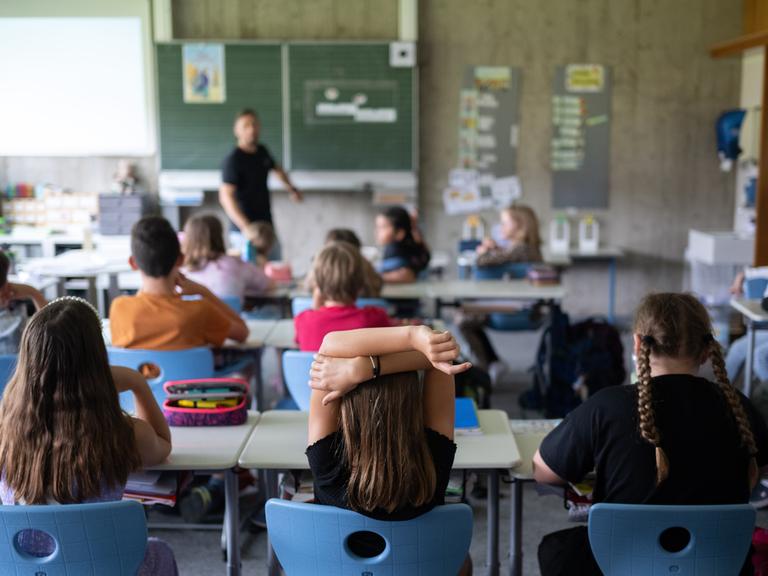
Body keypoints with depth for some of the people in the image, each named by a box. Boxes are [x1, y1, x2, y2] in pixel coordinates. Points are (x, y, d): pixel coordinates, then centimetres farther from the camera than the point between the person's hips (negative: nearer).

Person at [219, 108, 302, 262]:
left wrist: (291, 189, 16)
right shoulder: (233, 160, -17)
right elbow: (226, 196, -26)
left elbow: (276, 168, 28)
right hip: (246, 229, -7)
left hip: (267, 222, 7)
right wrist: (245, 227, -35)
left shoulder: (262, 151, 5)